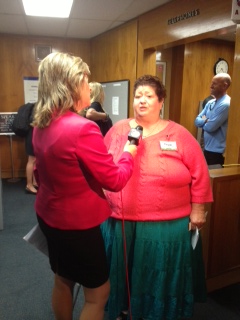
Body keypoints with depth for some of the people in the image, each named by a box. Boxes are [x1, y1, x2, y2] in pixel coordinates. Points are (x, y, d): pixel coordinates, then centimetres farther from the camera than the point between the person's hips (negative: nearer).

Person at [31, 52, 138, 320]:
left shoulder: (41, 124, 0)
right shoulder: (82, 129, -27)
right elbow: (115, 181, -18)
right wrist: (128, 152, -1)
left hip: (48, 215, 9)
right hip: (77, 222, -8)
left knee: (63, 280, 27)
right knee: (97, 292, 13)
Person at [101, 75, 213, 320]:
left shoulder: (178, 134, -4)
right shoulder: (118, 130, 2)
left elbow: (199, 174, -1)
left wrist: (197, 210, -1)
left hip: (168, 225, -1)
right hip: (121, 221, 2)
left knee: (162, 276, 15)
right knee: (123, 272, 20)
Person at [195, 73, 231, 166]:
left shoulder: (225, 104, -19)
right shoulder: (210, 102, 9)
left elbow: (210, 127, -23)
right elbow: (197, 121, 6)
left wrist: (203, 121, -2)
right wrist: (206, 121, -14)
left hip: (217, 151, -9)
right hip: (207, 148, 9)